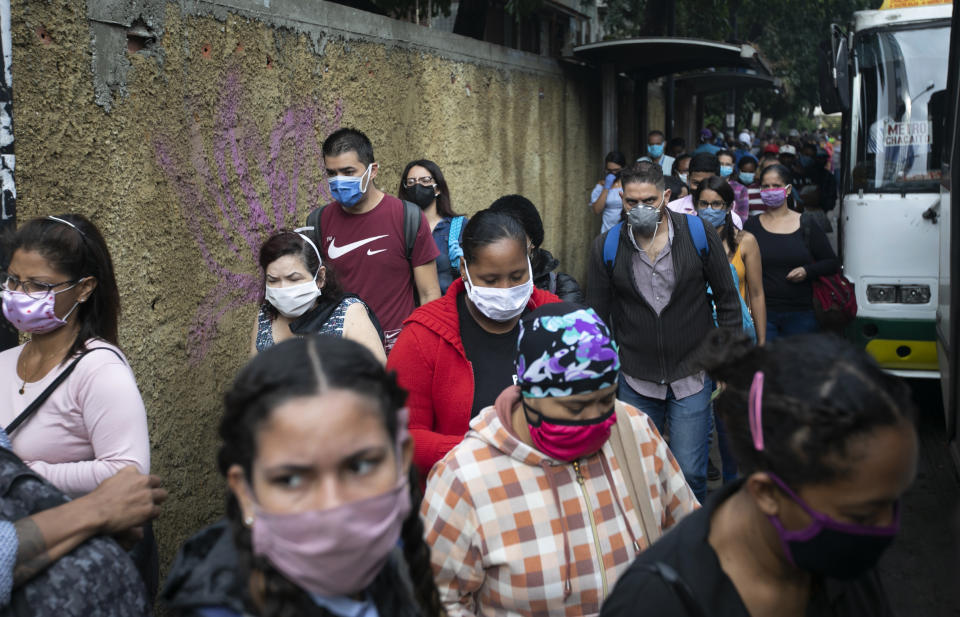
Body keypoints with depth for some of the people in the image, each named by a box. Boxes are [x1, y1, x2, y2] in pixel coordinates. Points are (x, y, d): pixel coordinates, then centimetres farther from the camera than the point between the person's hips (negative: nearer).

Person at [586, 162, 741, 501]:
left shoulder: (699, 233, -6)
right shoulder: (607, 246, -3)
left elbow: (728, 300, 3)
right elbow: (596, 316, 4)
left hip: (691, 375, -1)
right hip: (636, 382, 1)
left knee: (689, 473, -1)